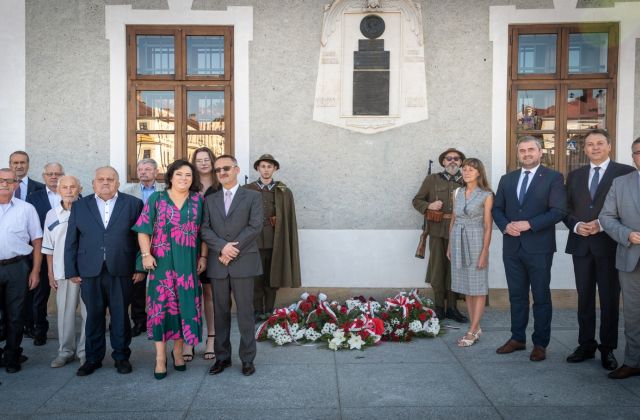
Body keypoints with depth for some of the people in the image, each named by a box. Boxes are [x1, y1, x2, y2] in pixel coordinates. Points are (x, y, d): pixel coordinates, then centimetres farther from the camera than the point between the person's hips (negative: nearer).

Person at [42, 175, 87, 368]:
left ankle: (85, 351, 17)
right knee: (65, 313, 9)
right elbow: (48, 248, 12)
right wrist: (50, 274, 10)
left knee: (88, 312, 4)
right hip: (63, 272, 2)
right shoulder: (51, 215, 8)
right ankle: (65, 351, 23)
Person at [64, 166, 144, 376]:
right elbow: (71, 241, 8)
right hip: (90, 272, 2)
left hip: (121, 271, -1)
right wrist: (71, 270, 3)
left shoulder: (133, 204, 3)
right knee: (94, 316, 9)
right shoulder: (79, 206, 10)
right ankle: (93, 358, 24)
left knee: (121, 316, 7)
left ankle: (121, 356, 22)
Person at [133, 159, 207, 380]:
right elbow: (144, 230, 1)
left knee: (185, 304, 6)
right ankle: (160, 357, 8)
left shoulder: (198, 200, 6)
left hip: (188, 263, 2)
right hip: (162, 261, -1)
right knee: (161, 304, -1)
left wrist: (203, 257, 1)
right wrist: (146, 254, -9)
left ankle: (178, 351, 23)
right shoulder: (156, 199, 3)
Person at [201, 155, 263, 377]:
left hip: (243, 262, -3)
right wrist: (222, 247, -13)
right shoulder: (210, 200, 14)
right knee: (221, 312, 10)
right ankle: (222, 357, 22)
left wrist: (233, 249, -13)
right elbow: (204, 229, 4)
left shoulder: (252, 196, 4)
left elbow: (255, 226, -7)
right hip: (217, 264, 3)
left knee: (245, 312, 2)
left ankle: (247, 359, 13)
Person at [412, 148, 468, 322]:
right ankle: (439, 307, 14)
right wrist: (428, 206, -10)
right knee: (438, 267, 3)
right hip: (437, 230, -1)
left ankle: (452, 308, 17)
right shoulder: (431, 179, 7)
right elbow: (416, 200, 9)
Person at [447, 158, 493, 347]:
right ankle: (476, 328, 21)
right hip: (458, 241, 5)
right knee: (466, 287, 10)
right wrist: (450, 246, 13)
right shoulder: (457, 193, 9)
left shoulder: (486, 195, -6)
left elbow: (488, 226, -7)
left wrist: (485, 252, -12)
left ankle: (472, 331, 6)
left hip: (475, 241, -5)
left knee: (478, 287, 1)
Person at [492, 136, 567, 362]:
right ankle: (517, 338, 24)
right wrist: (505, 225, -7)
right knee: (517, 296, 12)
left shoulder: (553, 178, -2)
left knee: (541, 297, 6)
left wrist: (529, 224, -18)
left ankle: (540, 344, 17)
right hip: (512, 247, 4)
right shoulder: (507, 179, 13)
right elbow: (497, 209, 12)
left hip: (539, 248, -4)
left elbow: (558, 211, -11)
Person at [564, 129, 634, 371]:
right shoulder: (575, 175, 13)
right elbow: (566, 208, 11)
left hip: (609, 244, -4)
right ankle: (586, 345, 21)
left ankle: (608, 349, 16)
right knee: (584, 298, 10)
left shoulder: (626, 173, 0)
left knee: (609, 299, 4)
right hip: (581, 244, 4)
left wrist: (602, 224, -16)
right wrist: (576, 225, -8)